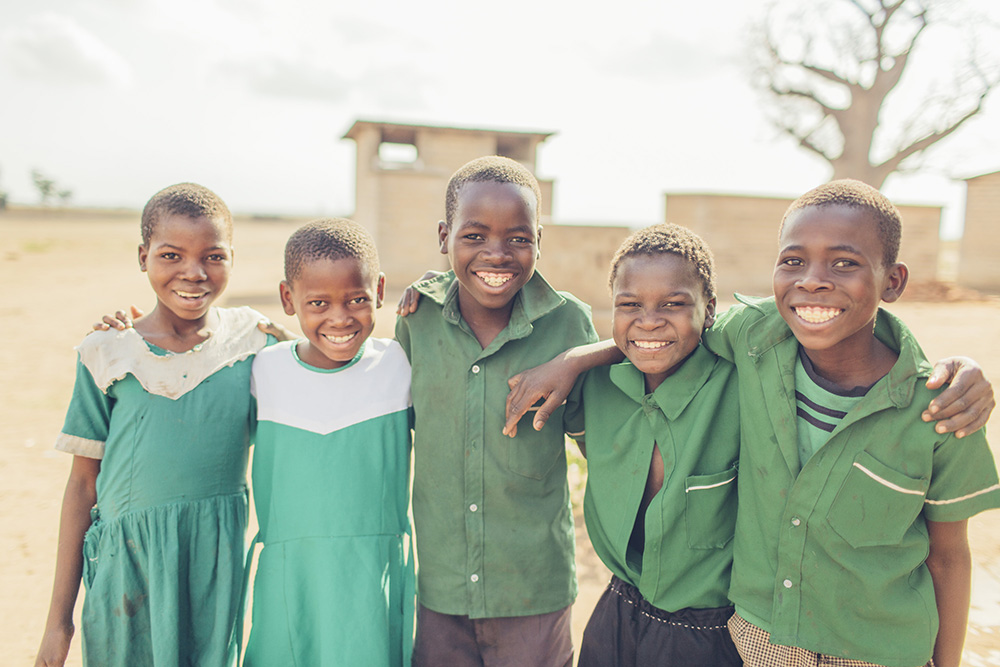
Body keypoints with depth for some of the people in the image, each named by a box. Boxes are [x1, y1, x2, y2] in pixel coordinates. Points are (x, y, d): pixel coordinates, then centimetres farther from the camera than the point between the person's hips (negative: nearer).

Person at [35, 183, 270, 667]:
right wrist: (59, 618, 5)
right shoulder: (108, 355, -4)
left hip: (218, 568, 1)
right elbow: (83, 485, 2)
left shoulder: (253, 341, -3)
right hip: (127, 564, 0)